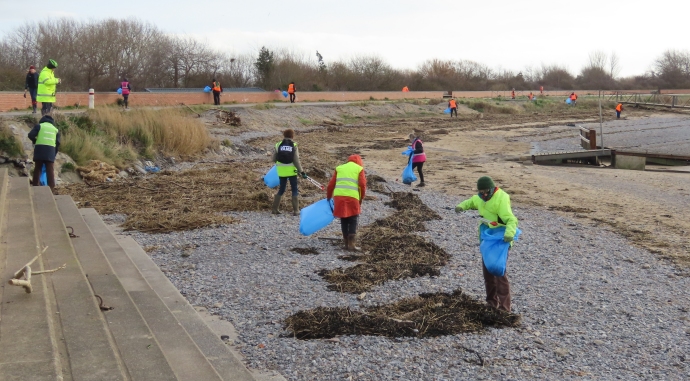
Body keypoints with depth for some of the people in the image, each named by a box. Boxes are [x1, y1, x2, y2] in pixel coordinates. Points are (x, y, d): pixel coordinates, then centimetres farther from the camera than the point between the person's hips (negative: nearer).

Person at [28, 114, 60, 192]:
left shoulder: (39, 125, 13)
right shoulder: (55, 129, 21)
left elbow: (31, 135, -1)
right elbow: (58, 143, 16)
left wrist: (35, 140, 20)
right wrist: (54, 154, 22)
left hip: (40, 148, -1)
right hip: (51, 150, 1)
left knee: (37, 168, 9)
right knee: (50, 170, 3)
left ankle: (35, 185, 12)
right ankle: (51, 187, -1)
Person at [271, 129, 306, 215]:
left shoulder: (278, 145, -1)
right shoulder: (294, 146, -6)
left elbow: (274, 159, 3)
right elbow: (296, 161, -11)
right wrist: (302, 172, -6)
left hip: (281, 171, 2)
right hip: (292, 171, -2)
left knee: (281, 189, 16)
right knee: (294, 190, 8)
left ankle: (275, 209, 16)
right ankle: (296, 210, 6)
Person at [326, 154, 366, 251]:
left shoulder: (339, 168, 22)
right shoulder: (359, 169, 13)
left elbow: (331, 184, 18)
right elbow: (363, 185, 0)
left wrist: (328, 197, 29)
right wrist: (361, 198, 11)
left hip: (338, 196, 3)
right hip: (352, 197, -3)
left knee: (343, 221, 14)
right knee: (353, 221, 5)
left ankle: (346, 244, 18)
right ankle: (351, 244, -2)